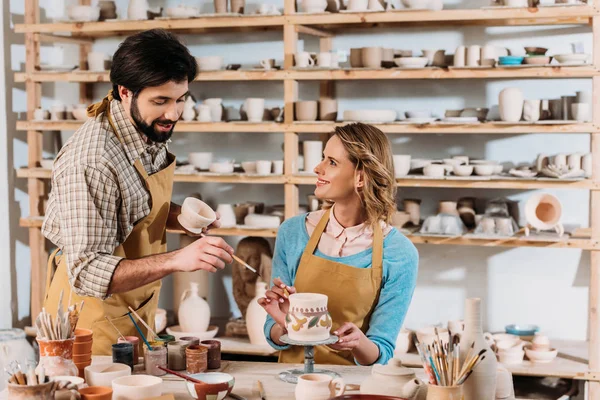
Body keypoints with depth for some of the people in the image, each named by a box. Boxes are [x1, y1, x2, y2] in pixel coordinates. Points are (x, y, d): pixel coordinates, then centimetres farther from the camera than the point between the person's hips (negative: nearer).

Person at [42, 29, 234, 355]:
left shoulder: (150, 128, -4)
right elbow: (88, 272, -32)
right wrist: (177, 260, -42)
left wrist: (178, 216, -7)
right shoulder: (91, 162, -31)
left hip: (137, 304, 8)